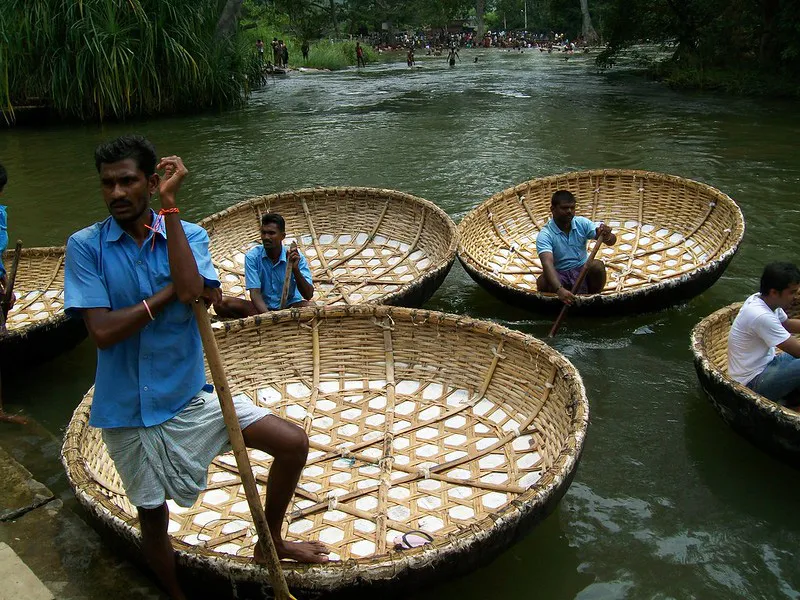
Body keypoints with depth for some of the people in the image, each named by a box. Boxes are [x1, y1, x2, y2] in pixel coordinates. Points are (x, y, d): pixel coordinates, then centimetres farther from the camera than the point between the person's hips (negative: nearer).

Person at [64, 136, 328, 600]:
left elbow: (193, 291, -27)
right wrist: (171, 291, -19)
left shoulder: (189, 235, -5)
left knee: (294, 443, -5)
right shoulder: (85, 246, -10)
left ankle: (271, 542, 20)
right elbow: (102, 331, -20)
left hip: (190, 396, 2)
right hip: (128, 409, -1)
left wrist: (170, 205, -23)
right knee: (153, 517, 14)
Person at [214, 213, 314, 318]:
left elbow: (308, 295, -18)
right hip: (263, 306, 2)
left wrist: (296, 269, -34)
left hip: (290, 306, -1)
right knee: (221, 303, -21)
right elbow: (255, 293, -16)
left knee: (311, 307, -35)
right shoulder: (252, 256, -9)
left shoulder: (296, 258, -11)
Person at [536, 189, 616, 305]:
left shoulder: (582, 223, -3)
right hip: (560, 275, -3)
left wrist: (607, 236, -36)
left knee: (597, 265, -29)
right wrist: (559, 290, -48)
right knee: (542, 282, -34)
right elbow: (547, 263, -31)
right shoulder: (545, 235, -15)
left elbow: (612, 241, -8)